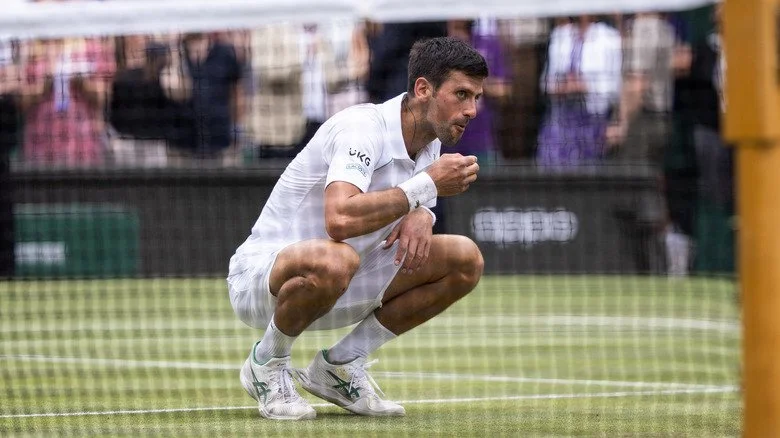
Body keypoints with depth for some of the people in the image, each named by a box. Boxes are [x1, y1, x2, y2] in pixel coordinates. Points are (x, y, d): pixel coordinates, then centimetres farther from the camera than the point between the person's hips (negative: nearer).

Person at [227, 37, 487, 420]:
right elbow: (340, 219, -40)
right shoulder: (362, 127, -25)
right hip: (262, 271, -9)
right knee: (333, 261, -43)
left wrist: (420, 216, -9)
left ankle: (341, 364, 5)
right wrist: (428, 185, -31)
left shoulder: (429, 138, 2)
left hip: (340, 287, 9)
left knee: (466, 259, -1)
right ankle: (266, 366, -12)